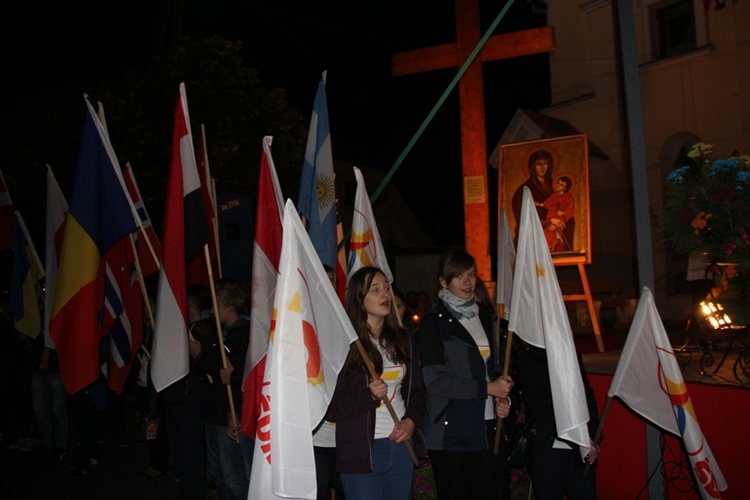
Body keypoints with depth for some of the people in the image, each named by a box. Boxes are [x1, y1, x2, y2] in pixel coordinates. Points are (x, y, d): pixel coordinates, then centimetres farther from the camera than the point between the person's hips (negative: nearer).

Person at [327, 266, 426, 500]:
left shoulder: (403, 339, 8)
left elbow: (416, 391, 14)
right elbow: (331, 407, -10)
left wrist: (411, 421, -4)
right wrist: (369, 396, -23)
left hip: (401, 444, 5)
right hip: (361, 453, -5)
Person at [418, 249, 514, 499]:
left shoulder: (484, 315, 13)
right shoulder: (434, 321, -6)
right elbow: (435, 380, -14)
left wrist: (502, 398, 3)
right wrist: (487, 388, -12)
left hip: (487, 427, 5)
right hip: (451, 433, -5)